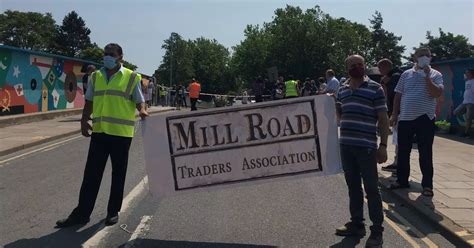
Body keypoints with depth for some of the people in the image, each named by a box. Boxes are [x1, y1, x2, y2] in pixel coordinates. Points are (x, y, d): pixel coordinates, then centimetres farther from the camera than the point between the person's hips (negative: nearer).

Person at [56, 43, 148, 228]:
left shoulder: (132, 77, -1)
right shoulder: (96, 77, 11)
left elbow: (139, 101, -1)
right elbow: (89, 102, 14)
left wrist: (142, 111, -22)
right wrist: (84, 120, 1)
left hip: (121, 133, -3)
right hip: (99, 131, 3)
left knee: (118, 174, 8)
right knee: (91, 173, 5)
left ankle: (113, 212, 20)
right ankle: (82, 212, 12)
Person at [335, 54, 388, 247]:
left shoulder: (375, 89, -3)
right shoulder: (342, 90, 13)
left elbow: (383, 119, -4)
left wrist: (383, 145, -10)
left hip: (366, 146, -5)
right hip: (346, 145, 6)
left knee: (371, 188, -1)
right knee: (353, 186, 14)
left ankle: (377, 230, 8)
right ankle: (357, 224, 26)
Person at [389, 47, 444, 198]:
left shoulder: (435, 75, 1)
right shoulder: (406, 74, 9)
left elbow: (437, 93, -14)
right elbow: (398, 95, 11)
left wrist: (427, 76, -15)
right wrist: (394, 115, 6)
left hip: (425, 119, -3)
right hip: (405, 118, 3)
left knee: (425, 153, 2)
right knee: (403, 152, 11)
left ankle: (427, 184, 11)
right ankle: (402, 180, 24)